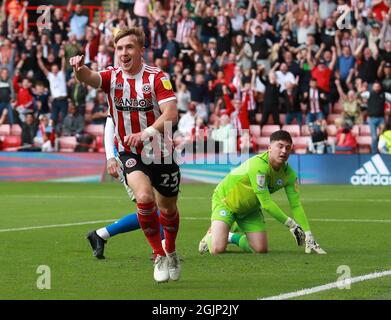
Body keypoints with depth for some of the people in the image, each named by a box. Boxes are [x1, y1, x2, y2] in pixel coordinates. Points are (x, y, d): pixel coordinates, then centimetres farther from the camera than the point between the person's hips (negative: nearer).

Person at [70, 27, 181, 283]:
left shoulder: (157, 77, -11)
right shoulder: (112, 77, -4)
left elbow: (171, 114, -22)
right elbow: (89, 77, -25)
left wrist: (146, 133, -38)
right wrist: (80, 69, -50)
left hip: (161, 152, 0)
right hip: (130, 154, 0)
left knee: (168, 209, 12)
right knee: (144, 197, -25)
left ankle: (171, 252, 42)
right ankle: (159, 256, -8)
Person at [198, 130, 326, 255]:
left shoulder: (289, 174, -16)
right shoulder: (258, 166, -37)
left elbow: (296, 205, -14)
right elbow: (266, 203, -36)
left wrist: (308, 236, -22)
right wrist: (290, 224, -33)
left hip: (251, 209, 6)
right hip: (225, 201, -6)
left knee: (261, 249, -2)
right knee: (217, 249, -20)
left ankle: (232, 237, 25)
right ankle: (211, 235, 17)